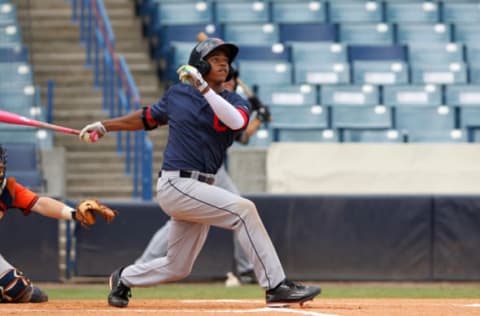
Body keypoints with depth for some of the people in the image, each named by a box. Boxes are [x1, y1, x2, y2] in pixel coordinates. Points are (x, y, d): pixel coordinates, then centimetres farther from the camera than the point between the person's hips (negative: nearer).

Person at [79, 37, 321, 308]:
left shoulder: (236, 102, 6)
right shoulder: (178, 94, 4)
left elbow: (236, 121, -20)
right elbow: (148, 118, 23)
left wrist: (203, 87, -27)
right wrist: (105, 126, 23)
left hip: (199, 190, 5)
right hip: (176, 185, -5)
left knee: (178, 267, 13)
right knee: (243, 209, -24)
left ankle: (123, 279, 40)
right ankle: (276, 286, -24)